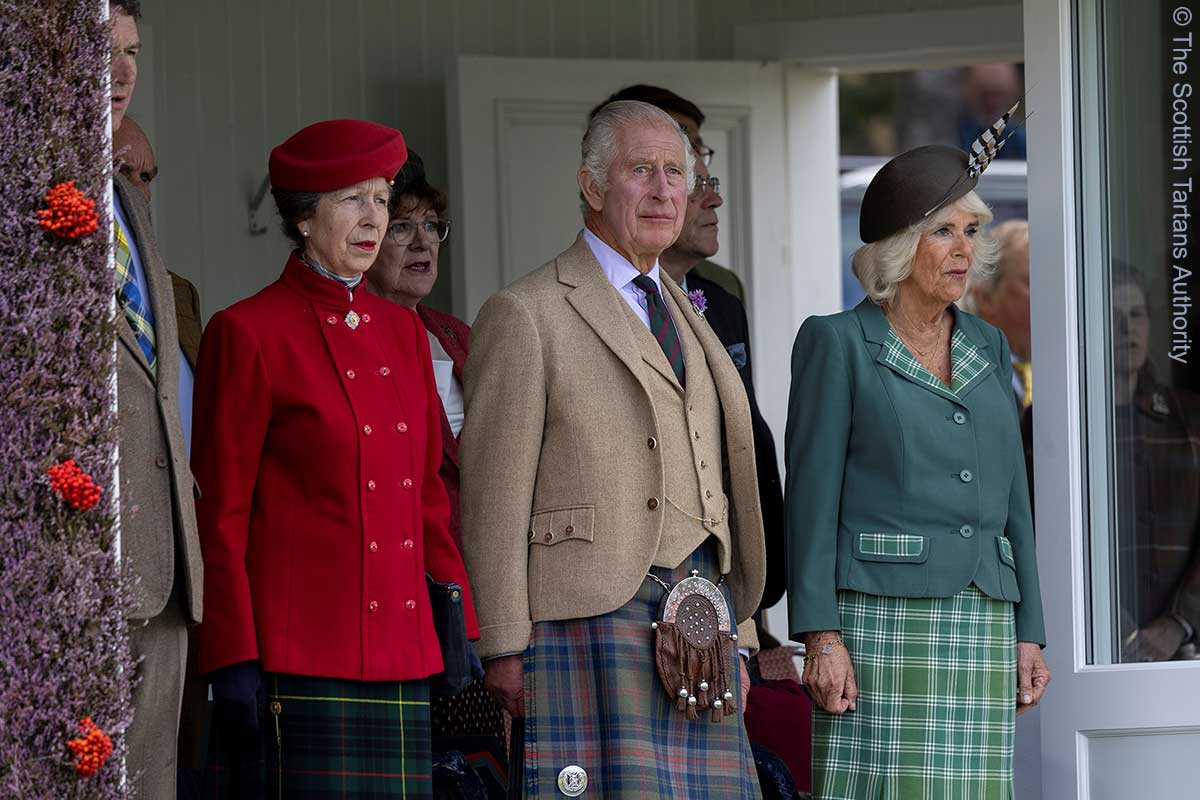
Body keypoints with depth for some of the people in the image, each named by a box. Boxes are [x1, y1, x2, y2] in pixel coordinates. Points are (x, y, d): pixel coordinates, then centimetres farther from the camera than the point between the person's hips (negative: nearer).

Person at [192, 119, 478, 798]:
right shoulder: (249, 334, -3)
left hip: (404, 656, 6)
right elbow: (220, 516, -4)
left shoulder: (403, 331, 16)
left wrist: (460, 633, 13)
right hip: (304, 657, -6)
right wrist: (235, 660, -10)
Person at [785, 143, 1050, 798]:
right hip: (880, 621, -5)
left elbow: (1011, 498, 18)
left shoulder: (989, 349, 17)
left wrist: (1028, 634, 12)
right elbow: (812, 496, -4)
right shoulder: (837, 344, 1)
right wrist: (821, 637, -13)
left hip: (981, 625, 5)